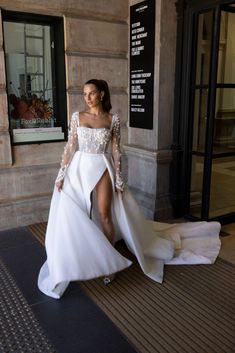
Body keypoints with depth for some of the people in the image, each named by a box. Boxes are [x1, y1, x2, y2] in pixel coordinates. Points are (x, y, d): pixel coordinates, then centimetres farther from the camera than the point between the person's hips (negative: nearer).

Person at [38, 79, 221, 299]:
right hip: (79, 169, 2)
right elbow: (70, 147, 2)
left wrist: (118, 178, -3)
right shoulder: (77, 116, 3)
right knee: (76, 215, 2)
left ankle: (109, 262, 13)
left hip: (102, 169, -1)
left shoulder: (113, 119, 0)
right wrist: (61, 174, -3)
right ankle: (77, 261, 23)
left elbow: (116, 151, 0)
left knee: (104, 214, -3)